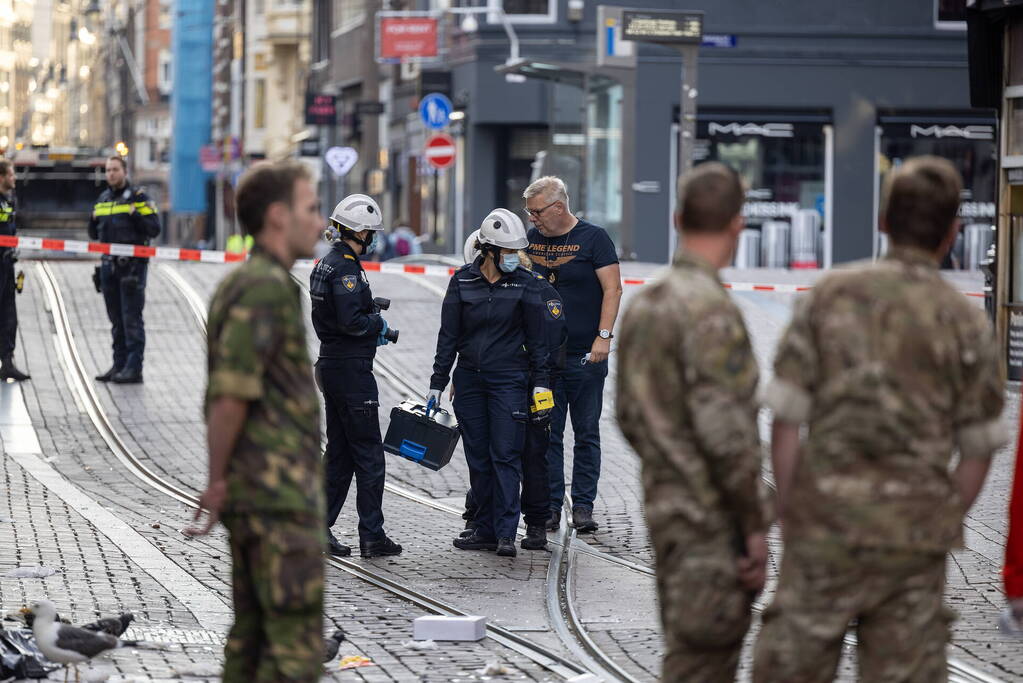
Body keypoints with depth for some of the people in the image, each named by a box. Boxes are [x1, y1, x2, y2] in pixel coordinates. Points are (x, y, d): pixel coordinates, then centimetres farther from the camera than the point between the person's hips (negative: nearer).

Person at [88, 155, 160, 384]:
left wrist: (134, 215, -20)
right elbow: (94, 234, 21)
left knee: (132, 318, -8)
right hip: (109, 264, 6)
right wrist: (94, 220, 2)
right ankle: (119, 365, 16)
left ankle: (134, 368, -8)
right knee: (116, 320, 10)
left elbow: (154, 229, -7)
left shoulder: (138, 198, -2)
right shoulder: (102, 200, 16)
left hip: (132, 265, -6)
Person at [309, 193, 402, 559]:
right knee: (369, 455, -3)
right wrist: (378, 323, -7)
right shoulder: (346, 269, -18)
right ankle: (372, 536, 0)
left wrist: (371, 332, 12)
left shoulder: (325, 264, 13)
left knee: (339, 454, 14)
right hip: (351, 368, -10)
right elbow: (350, 321, -26)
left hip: (330, 364, 10)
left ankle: (318, 528, 14)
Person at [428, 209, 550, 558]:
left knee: (505, 456, -7)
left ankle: (505, 533, -8)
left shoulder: (524, 283, -2)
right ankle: (485, 531, 13)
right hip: (469, 379, 2)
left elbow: (536, 337, 2)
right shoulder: (462, 280, 1)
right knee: (477, 457, 6)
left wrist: (541, 383, -3)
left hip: (509, 379, -2)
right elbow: (448, 335, 5)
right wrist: (436, 384, 4)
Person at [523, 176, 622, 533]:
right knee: (547, 434, 2)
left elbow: (612, 289, -8)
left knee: (586, 434, 2)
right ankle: (550, 505, 6)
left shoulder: (593, 238, -3)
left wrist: (603, 336, -16)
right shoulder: (532, 239, 10)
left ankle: (583, 506, 6)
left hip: (585, 356, -4)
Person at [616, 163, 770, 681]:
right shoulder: (710, 309, -18)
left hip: (667, 515, 9)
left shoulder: (644, 306, 11)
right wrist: (756, 526, -16)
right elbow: (725, 430, -23)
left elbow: (630, 417, 18)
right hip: (714, 525, -9)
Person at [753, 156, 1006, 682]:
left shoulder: (830, 295, -1)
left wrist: (788, 513, 5)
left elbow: (786, 418, -3)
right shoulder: (967, 323, 0)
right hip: (914, 535, 1)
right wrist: (943, 528, 13)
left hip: (827, 524, -1)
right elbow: (978, 451, 2)